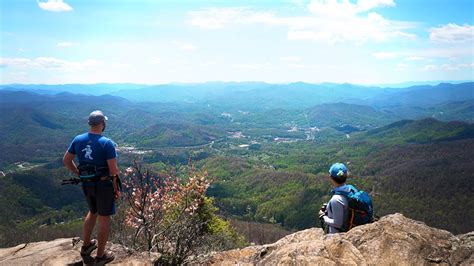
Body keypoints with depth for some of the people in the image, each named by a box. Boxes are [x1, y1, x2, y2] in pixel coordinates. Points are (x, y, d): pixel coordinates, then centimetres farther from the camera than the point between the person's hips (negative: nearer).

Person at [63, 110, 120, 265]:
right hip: (104, 185, -6)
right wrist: (117, 189, -7)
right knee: (104, 219, 9)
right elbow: (113, 170, -19)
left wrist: (79, 174, 14)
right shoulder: (107, 143, -21)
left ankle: (86, 246, 41)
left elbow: (66, 160, 7)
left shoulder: (78, 140, -3)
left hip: (87, 184, 6)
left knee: (92, 212, 28)